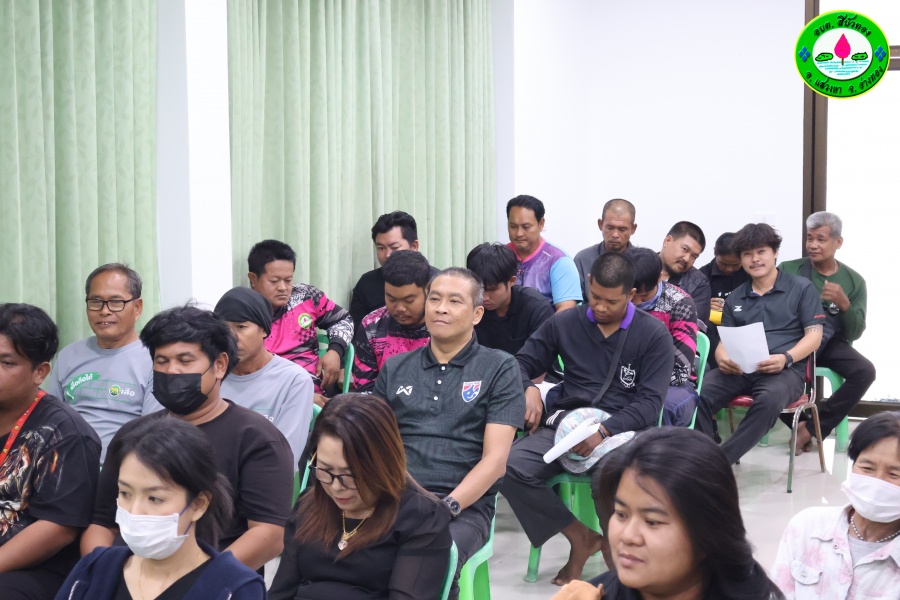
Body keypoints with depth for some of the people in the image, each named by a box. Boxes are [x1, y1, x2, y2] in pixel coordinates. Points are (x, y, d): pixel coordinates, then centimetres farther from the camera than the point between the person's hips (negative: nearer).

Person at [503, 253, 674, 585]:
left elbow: (650, 403, -6)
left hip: (623, 432, -3)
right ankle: (580, 538, -8)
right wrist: (528, 390, -10)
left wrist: (604, 431, -22)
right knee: (509, 468, -27)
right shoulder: (565, 323, 10)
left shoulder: (654, 335, 1)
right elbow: (522, 363, 15)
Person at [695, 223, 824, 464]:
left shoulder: (801, 288, 10)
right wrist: (722, 358, -7)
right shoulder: (734, 298, 23)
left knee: (769, 400, -41)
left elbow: (814, 335, 3)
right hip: (739, 369, 4)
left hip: (785, 370, -4)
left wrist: (786, 358, -16)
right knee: (698, 395, -29)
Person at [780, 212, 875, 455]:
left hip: (831, 344, 2)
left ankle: (812, 427, -15)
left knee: (865, 371, -28)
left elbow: (855, 333, 3)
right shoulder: (789, 271, 2)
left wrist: (844, 304, -17)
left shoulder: (854, 280, 7)